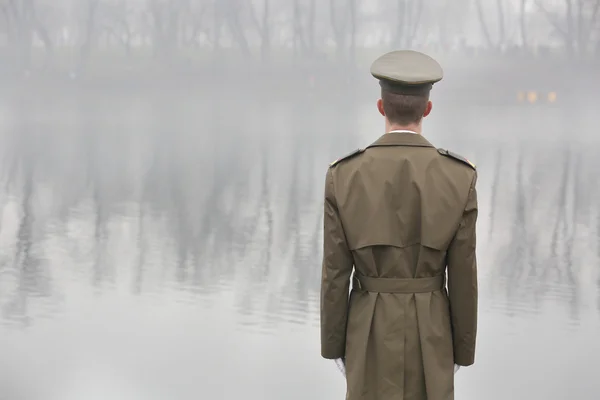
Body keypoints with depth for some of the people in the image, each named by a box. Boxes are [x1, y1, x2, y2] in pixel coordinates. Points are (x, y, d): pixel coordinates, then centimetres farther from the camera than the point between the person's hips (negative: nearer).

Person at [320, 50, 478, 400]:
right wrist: (463, 348, 6)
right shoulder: (460, 177, -12)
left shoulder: (343, 177, -12)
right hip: (430, 331, 0)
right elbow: (463, 275, -7)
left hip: (370, 332, 0)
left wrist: (334, 344, 7)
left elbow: (335, 273, -7)